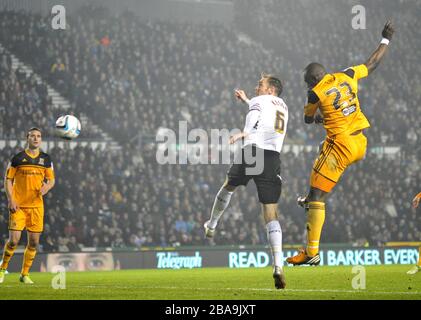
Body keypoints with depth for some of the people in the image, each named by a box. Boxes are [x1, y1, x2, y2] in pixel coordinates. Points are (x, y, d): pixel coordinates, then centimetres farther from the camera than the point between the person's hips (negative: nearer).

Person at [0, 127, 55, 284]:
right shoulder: (18, 158, -1)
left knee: (34, 242, 2)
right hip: (18, 206, -3)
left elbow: (51, 180, 13)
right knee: (14, 240, -10)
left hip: (36, 205, 3)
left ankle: (25, 274, 17)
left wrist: (47, 186, -11)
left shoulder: (46, 159, 7)